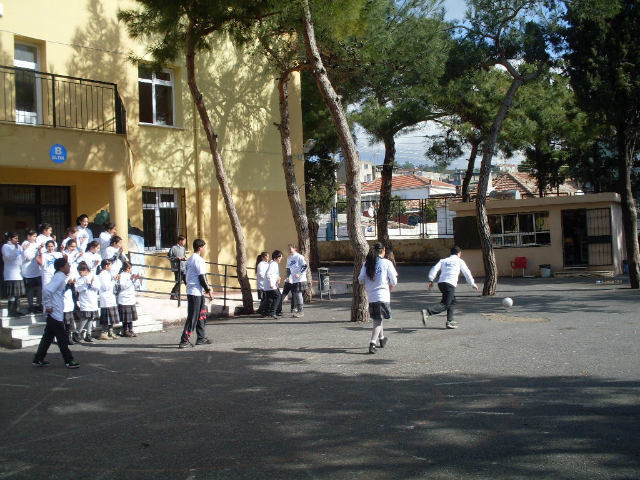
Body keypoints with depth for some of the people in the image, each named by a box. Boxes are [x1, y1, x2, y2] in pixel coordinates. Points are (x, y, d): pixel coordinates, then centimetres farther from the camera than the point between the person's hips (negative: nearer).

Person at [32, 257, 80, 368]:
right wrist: (48, 306, -22)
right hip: (55, 313, -9)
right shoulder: (59, 278, -17)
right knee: (63, 339, -3)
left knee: (48, 337, 14)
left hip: (53, 314, 9)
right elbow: (46, 290, -31)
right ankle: (69, 361, 3)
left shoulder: (60, 277, 13)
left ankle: (38, 359, 20)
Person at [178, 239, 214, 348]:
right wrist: (209, 291, -9)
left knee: (202, 315, 16)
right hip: (196, 292, -10)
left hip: (190, 291, 10)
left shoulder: (189, 260, 15)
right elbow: (202, 278, -17)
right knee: (193, 317, -6)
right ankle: (184, 341, -6)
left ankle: (201, 338, 21)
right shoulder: (199, 260, -14)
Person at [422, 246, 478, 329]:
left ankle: (450, 321, 13)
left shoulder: (443, 260, 23)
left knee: (453, 302, 22)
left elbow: (435, 269, 8)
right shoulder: (459, 261, 14)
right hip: (450, 284, -6)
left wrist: (431, 280, 3)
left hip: (441, 282, 6)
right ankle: (427, 311, -32)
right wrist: (473, 284, 27)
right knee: (445, 304, -10)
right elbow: (467, 273, 16)